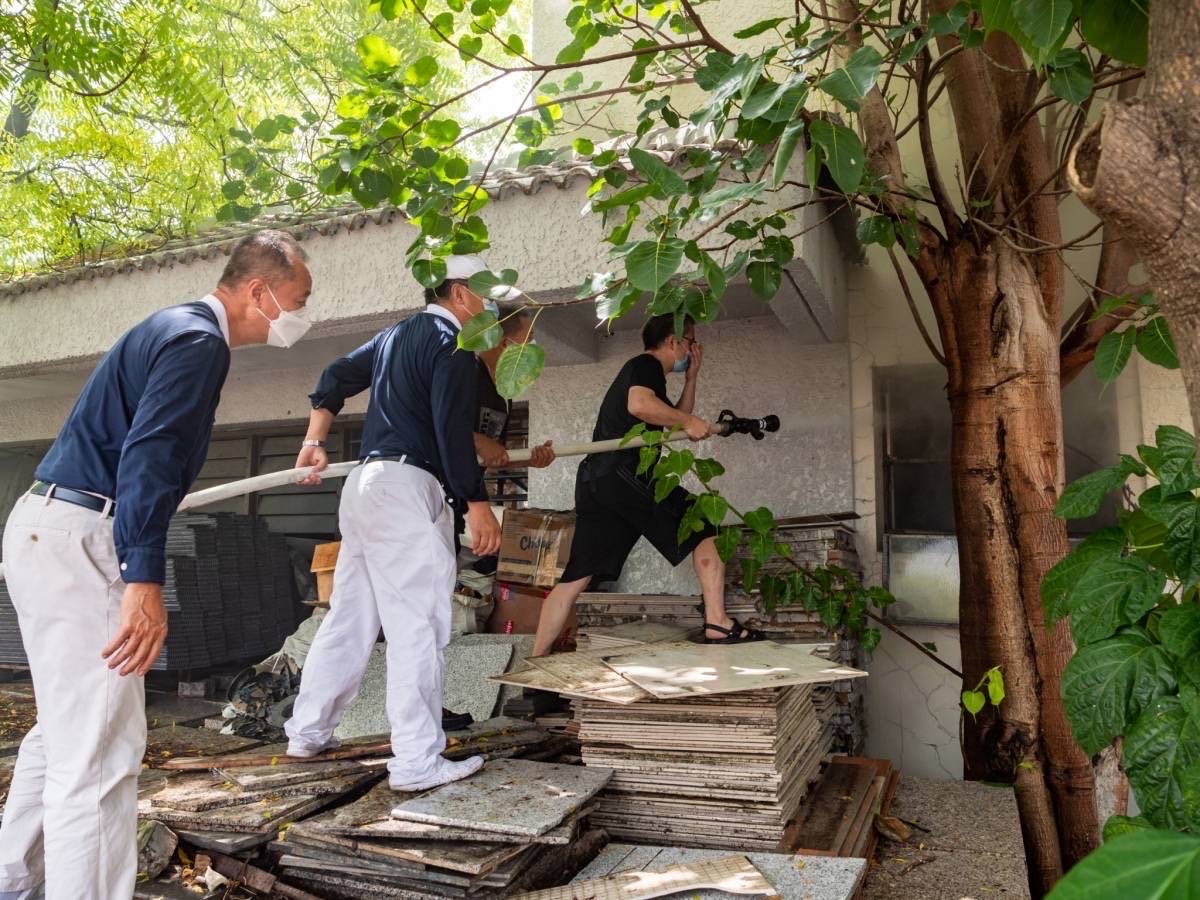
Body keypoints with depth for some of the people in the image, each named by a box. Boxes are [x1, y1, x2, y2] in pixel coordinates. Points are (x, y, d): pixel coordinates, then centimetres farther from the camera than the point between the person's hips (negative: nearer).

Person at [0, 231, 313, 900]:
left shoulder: (179, 330, 18)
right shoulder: (199, 341, -14)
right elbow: (148, 455, -25)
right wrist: (144, 580, -30)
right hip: (74, 542, -11)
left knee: (67, 728, 21)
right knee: (102, 751, -9)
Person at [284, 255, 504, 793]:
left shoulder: (396, 335, 21)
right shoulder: (451, 343, -6)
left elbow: (336, 378, 22)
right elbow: (452, 427, -15)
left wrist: (315, 439, 18)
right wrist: (477, 502, -15)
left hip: (366, 482, 10)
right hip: (409, 486, -9)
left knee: (350, 615, 15)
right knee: (419, 623, -8)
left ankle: (307, 733, 24)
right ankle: (417, 763, -5)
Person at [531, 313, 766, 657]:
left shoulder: (643, 371, 30)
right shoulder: (646, 365, 0)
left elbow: (674, 422, 34)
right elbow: (639, 404, -23)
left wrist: (691, 378, 29)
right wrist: (689, 420, -12)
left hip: (595, 480, 10)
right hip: (623, 475, -9)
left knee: (576, 576, 6)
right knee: (704, 526, 0)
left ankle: (537, 663, 6)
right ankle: (717, 624, -5)